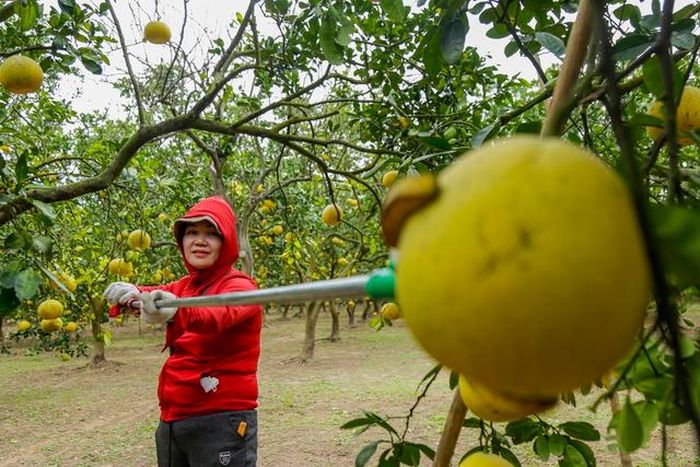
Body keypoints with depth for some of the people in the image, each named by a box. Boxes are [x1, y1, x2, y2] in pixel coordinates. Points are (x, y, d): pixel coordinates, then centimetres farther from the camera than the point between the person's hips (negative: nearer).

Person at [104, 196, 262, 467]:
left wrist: (175, 311, -51)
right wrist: (130, 293, -27)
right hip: (172, 420, 7)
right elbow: (154, 295, -4)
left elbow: (219, 315, -32)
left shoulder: (239, 287, -11)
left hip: (221, 423, -7)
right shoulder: (183, 287, 12)